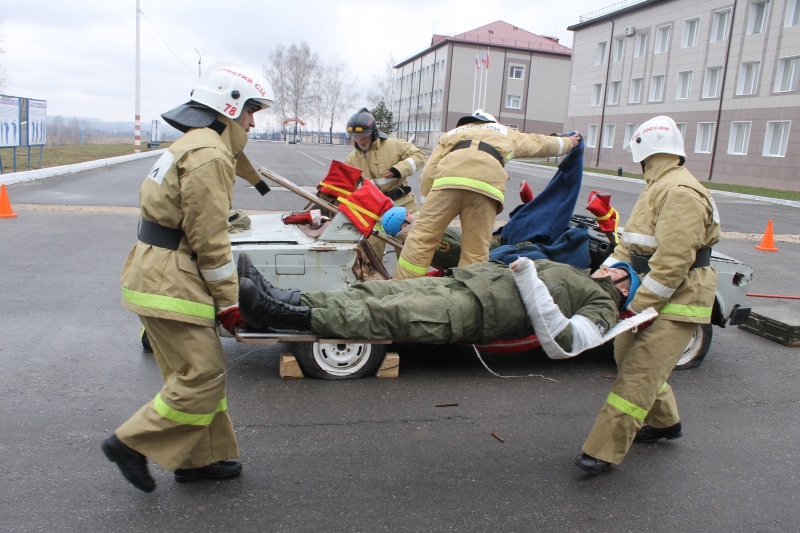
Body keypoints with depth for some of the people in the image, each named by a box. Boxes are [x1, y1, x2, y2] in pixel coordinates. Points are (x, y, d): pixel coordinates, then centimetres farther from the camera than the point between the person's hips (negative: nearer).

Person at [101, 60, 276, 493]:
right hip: (170, 285, -11)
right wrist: (228, 300, -11)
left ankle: (202, 458, 27)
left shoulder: (194, 145, 17)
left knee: (198, 372, 16)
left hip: (158, 274, 11)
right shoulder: (209, 154, -16)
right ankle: (132, 443, 9)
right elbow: (210, 239, -19)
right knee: (204, 376, -4)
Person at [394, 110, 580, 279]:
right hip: (487, 181, 0)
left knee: (421, 238, 1)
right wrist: (567, 142, 73)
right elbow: (539, 143, 55)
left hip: (449, 175, 0)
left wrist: (432, 209, 26)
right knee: (476, 252, 5)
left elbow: (428, 173, 23)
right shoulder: (504, 132, 41)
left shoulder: (451, 134, 39)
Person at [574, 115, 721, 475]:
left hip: (676, 301, -11)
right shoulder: (659, 187, 15)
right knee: (630, 358, 20)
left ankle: (604, 452, -8)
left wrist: (634, 306, -23)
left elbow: (672, 263, -26)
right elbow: (629, 245, 14)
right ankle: (664, 423, 39)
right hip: (653, 295, 11)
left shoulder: (681, 192, -20)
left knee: (637, 375, -11)